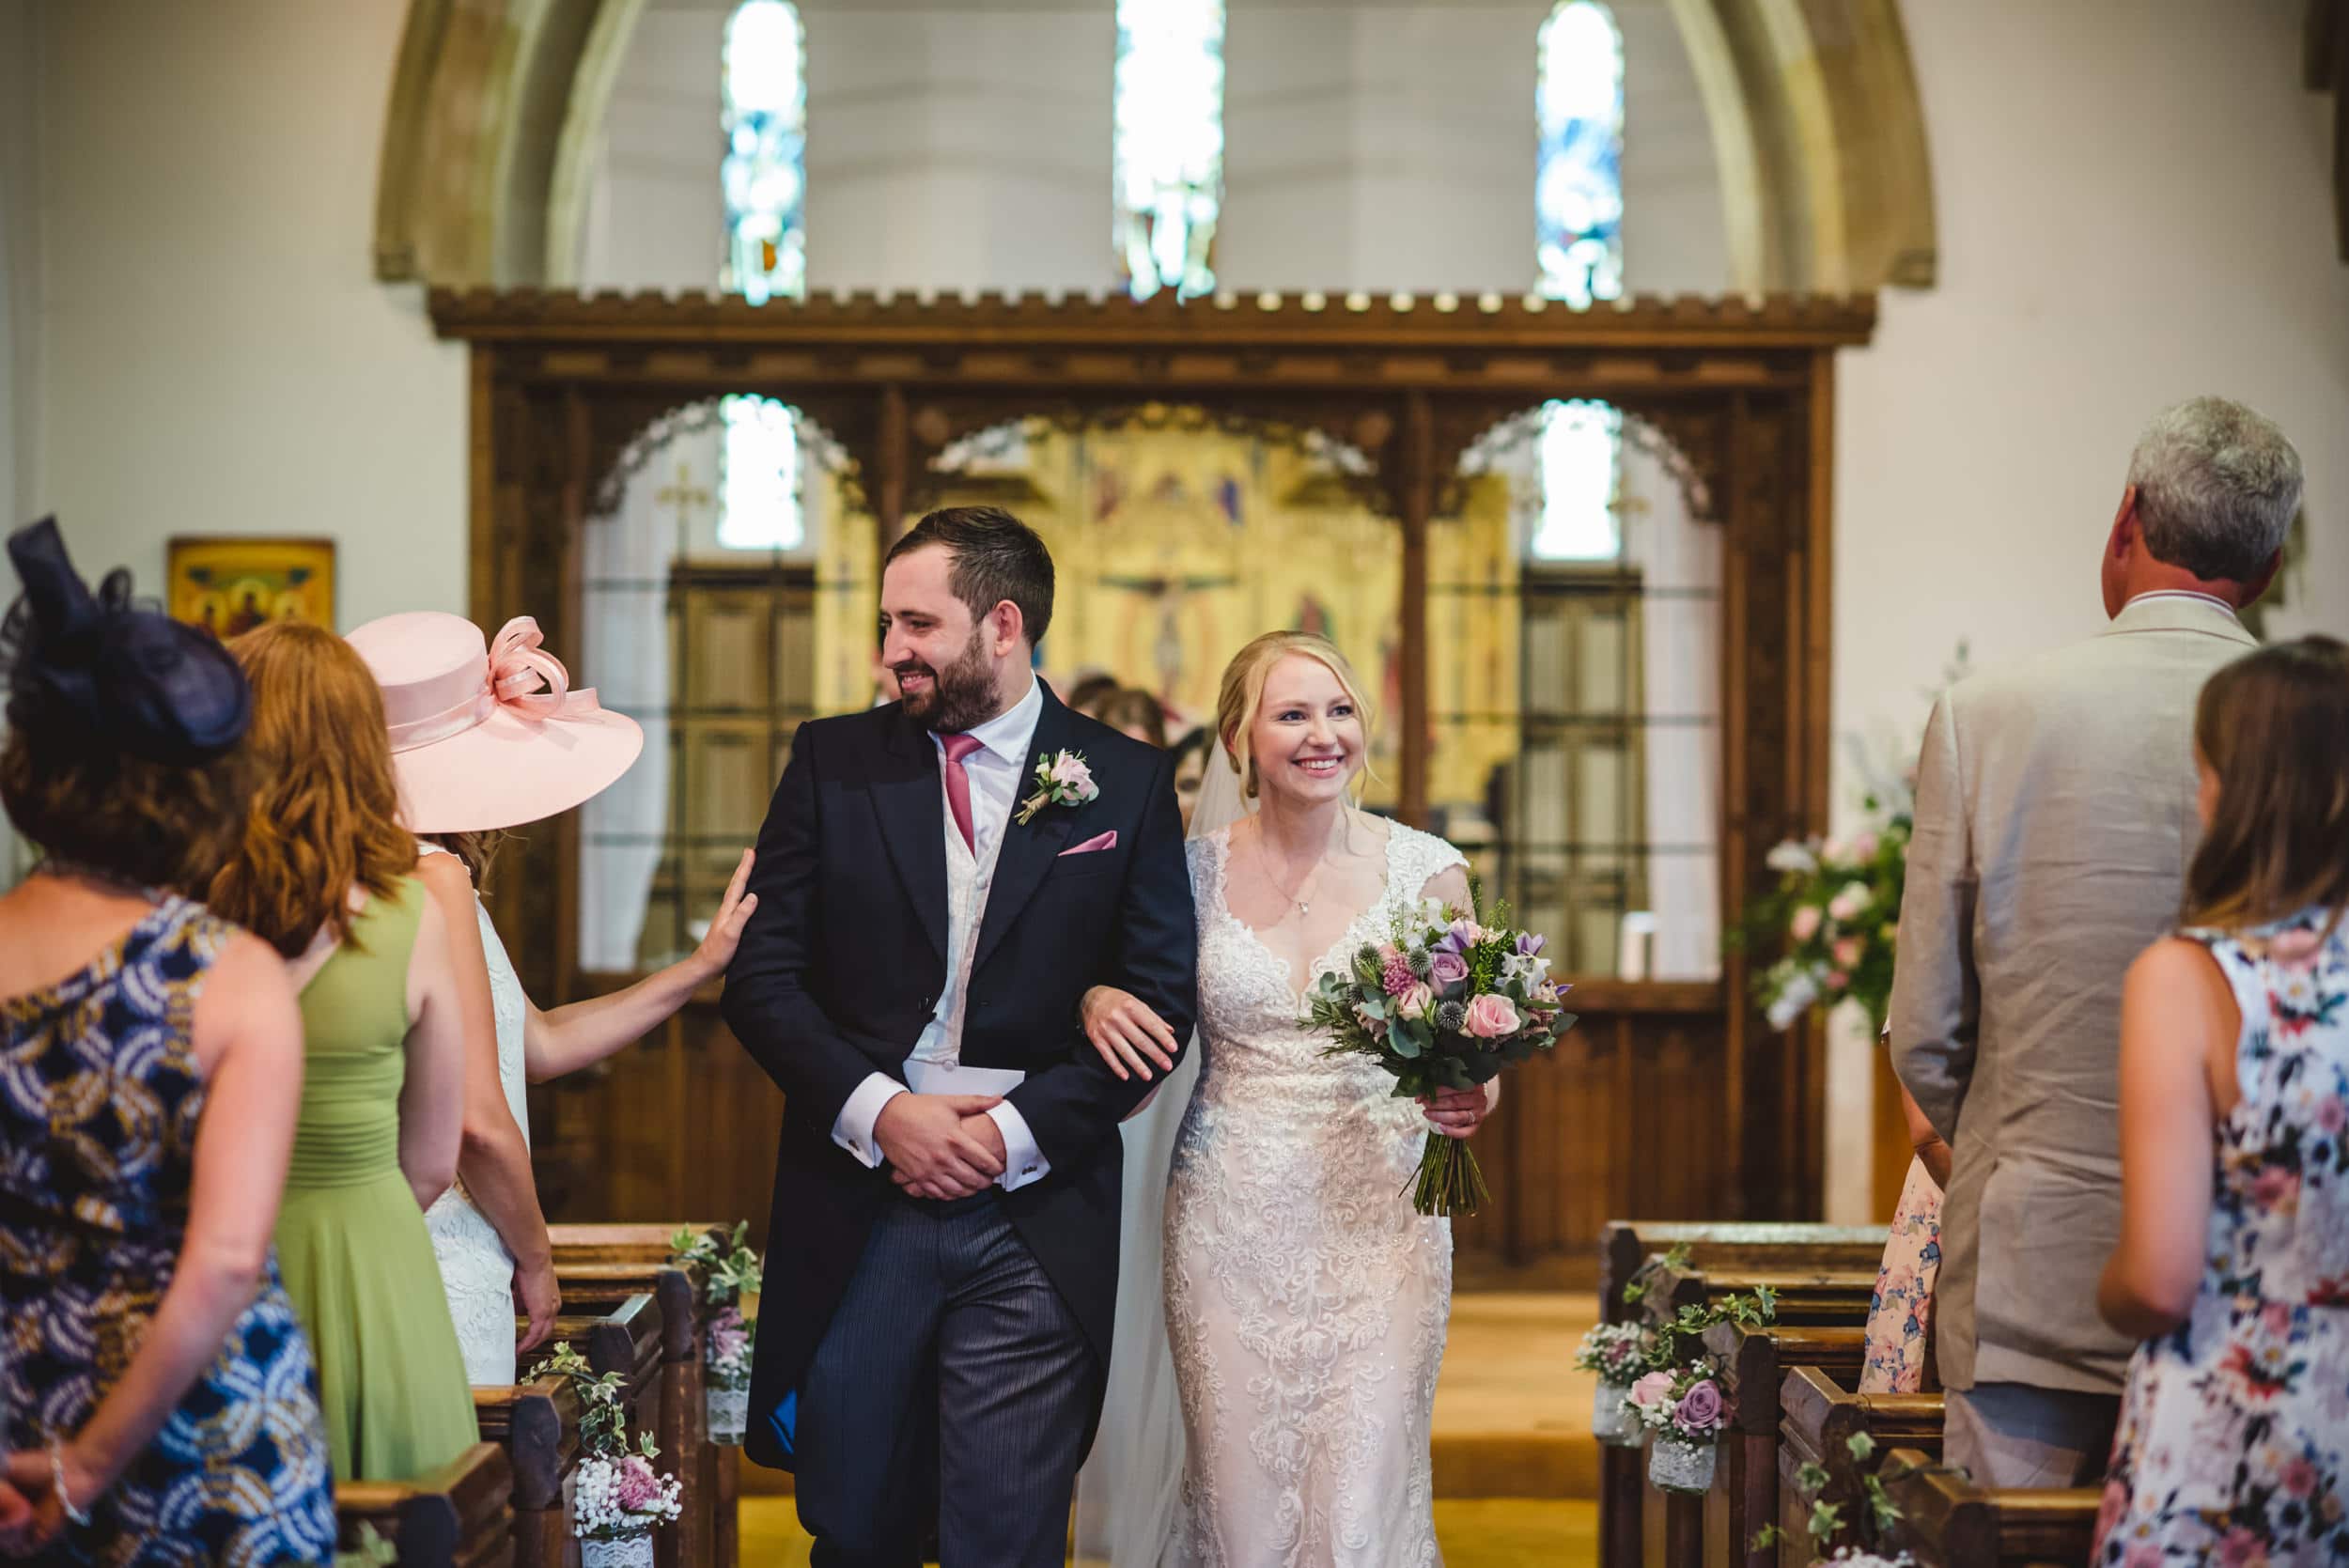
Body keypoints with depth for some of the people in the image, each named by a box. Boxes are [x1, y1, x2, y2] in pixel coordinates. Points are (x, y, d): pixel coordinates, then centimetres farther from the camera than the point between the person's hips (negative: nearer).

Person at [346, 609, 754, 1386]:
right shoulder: (433, 879, -15)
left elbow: (537, 1045, 23)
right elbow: (479, 1122, -19)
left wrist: (706, 964, 26)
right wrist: (534, 1258, -3)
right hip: (441, 1286, -9)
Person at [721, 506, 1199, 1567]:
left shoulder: (1126, 782, 3)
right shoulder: (834, 761, 6)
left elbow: (1160, 999, 0)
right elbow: (761, 974, 2)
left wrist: (1016, 1131, -11)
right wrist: (878, 1111, -12)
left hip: (1034, 1218, -1)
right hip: (853, 1209, 1)